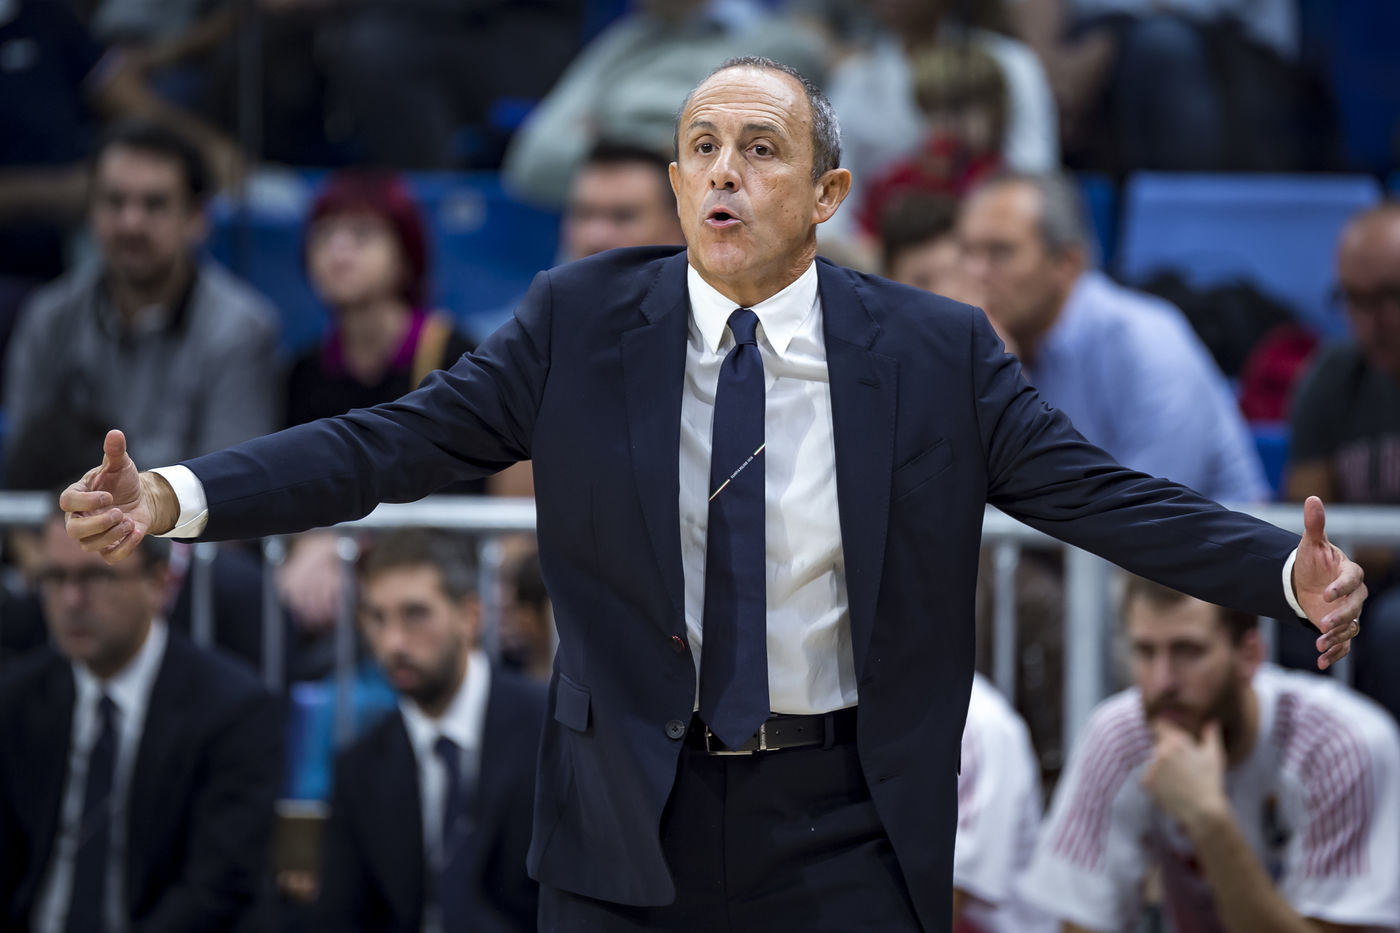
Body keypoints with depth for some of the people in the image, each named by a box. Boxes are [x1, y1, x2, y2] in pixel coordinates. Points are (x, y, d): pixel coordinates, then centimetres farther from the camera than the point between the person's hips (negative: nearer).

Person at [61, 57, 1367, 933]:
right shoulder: (580, 323, -1)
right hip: (629, 820, 1)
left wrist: (1289, 572, -22)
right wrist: (177, 498, -19)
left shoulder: (937, 352, -2)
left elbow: (1098, 494, -6)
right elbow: (395, 442, -5)